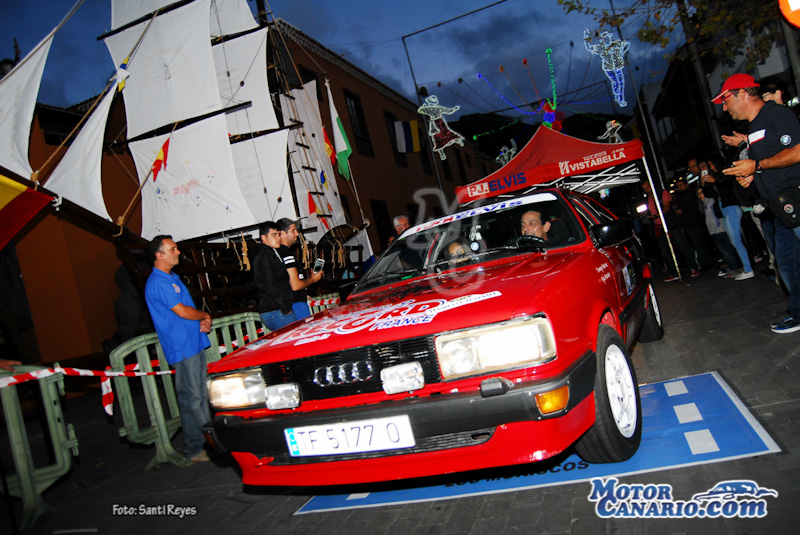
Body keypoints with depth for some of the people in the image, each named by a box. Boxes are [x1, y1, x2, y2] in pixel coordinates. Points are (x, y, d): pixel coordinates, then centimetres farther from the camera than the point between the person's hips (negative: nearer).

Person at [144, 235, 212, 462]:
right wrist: (206, 316, -4)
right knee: (191, 399, -3)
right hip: (182, 349, -9)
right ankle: (196, 448, 6)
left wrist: (203, 322, 2)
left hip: (195, 344, 9)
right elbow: (182, 311, -21)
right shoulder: (158, 282, -14)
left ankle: (210, 440, 22)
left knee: (202, 396, 13)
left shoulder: (173, 278, 17)